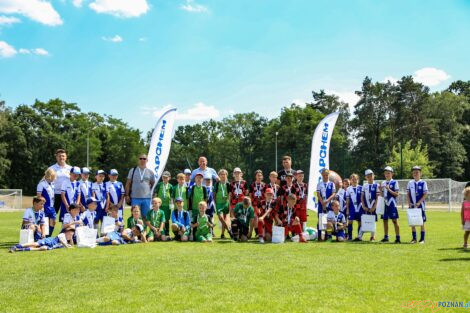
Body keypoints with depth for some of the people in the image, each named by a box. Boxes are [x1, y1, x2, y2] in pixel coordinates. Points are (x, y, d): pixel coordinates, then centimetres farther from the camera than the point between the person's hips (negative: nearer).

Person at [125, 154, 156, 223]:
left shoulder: (150, 172, 7)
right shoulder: (133, 170, 5)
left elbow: (153, 184, 18)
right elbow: (128, 183, 5)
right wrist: (127, 195, -1)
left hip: (146, 198, 1)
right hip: (135, 197, -1)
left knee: (145, 217, 7)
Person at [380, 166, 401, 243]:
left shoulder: (394, 182, -3)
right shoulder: (383, 183, 13)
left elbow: (396, 194, -8)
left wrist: (389, 189, -18)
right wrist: (380, 190, -2)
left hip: (392, 204, -6)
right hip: (385, 204, 6)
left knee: (394, 220, -4)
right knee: (385, 220, 9)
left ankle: (397, 238, 0)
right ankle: (386, 237, 18)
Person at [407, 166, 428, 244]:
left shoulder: (423, 183, -4)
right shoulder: (410, 183, 7)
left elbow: (425, 194, -7)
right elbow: (408, 194, 9)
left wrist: (419, 202, -16)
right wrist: (409, 202, -4)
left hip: (420, 205, -3)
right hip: (412, 205, 3)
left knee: (421, 222, 3)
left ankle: (422, 239, 10)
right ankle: (414, 238, 14)